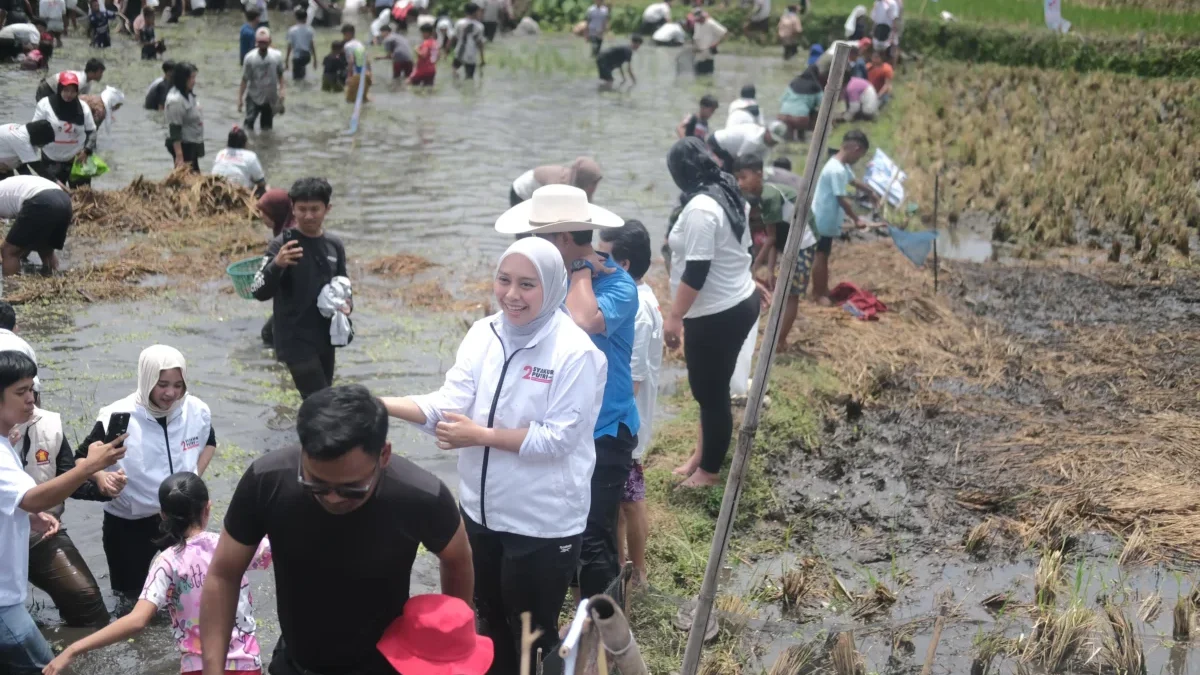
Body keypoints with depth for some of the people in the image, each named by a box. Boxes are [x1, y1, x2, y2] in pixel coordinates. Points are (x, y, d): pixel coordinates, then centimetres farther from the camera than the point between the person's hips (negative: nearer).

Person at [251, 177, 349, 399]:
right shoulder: (282, 244, -13)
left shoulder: (334, 245, 4)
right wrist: (276, 265, -37)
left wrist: (345, 306, -5)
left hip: (325, 337, 6)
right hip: (295, 339, -6)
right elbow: (260, 292, -19)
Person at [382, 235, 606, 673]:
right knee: (491, 621, 26)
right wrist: (381, 405, -23)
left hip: (543, 524, -6)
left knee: (533, 637, 13)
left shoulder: (575, 352, -21)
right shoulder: (482, 334, -3)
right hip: (482, 511, 6)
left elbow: (559, 437, -22)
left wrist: (481, 435, -22)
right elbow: (450, 402, -9)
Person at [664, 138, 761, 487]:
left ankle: (709, 471, 14)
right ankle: (703, 455, 31)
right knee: (710, 388, 19)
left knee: (711, 392, 2)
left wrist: (674, 316, -18)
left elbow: (697, 270, -24)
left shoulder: (700, 208, -22)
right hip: (740, 302, 10)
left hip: (716, 315, -10)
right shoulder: (729, 194, 9)